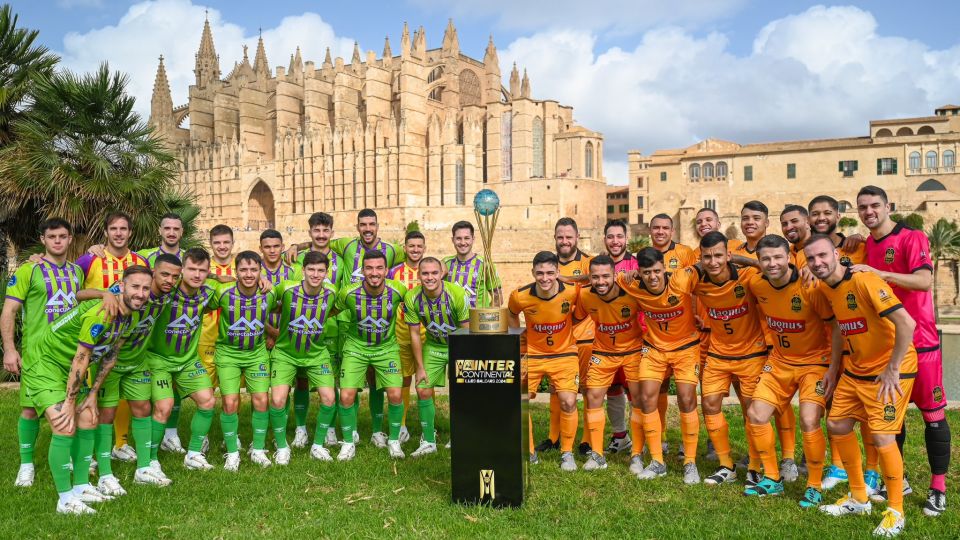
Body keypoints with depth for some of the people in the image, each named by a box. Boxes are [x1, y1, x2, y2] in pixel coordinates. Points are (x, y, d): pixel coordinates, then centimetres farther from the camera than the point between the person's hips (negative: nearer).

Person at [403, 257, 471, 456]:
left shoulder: (458, 294, -26)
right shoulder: (412, 298, -18)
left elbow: (466, 330, -16)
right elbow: (415, 333, -7)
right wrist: (420, 367, -5)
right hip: (432, 346, 3)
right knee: (423, 391, -1)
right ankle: (428, 441, 15)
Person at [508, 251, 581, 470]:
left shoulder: (572, 292, -22)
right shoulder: (520, 296, -20)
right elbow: (512, 314, 5)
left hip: (564, 354, -1)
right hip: (531, 354, 1)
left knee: (568, 402, -9)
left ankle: (567, 453, 14)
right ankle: (528, 453, 22)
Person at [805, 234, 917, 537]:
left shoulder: (864, 281, -25)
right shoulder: (825, 288, 1)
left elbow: (906, 324, -30)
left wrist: (892, 370, -24)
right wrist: (834, 366, 16)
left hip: (889, 370, -9)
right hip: (854, 369, 9)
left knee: (882, 437, -10)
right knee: (837, 425, 11)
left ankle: (895, 512, 11)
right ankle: (859, 498, 28)